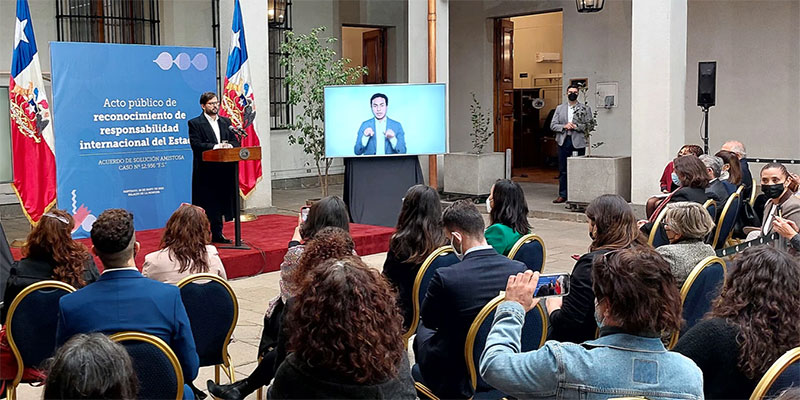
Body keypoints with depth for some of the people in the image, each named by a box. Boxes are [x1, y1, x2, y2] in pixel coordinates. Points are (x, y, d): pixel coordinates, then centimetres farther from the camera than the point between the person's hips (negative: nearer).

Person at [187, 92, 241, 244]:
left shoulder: (225, 122, 16)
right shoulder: (195, 123, -1)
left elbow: (235, 141, 12)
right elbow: (196, 144, -13)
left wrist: (228, 145, -10)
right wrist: (215, 146, -21)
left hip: (223, 170, 5)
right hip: (205, 172, -5)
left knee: (219, 203, 10)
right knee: (206, 205, -3)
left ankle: (217, 234, 19)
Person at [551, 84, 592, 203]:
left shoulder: (585, 108, 5)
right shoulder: (560, 108, 13)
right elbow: (553, 125, 8)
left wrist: (576, 126, -13)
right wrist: (564, 126, -9)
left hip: (578, 142, -3)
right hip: (563, 141, 3)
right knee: (563, 170, 6)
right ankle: (563, 195, 12)